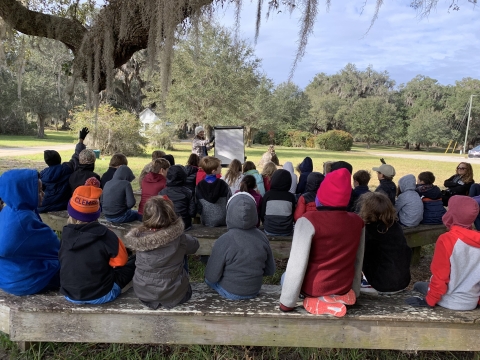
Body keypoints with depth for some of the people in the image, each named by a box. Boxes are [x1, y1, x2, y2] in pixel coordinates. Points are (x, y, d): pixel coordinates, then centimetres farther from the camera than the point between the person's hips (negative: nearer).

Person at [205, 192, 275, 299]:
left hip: (230, 293, -4)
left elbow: (211, 277, -19)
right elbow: (270, 270, -2)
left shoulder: (223, 242, -25)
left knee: (208, 278, 24)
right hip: (255, 291, 4)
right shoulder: (262, 238, -13)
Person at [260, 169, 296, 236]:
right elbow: (294, 215, 4)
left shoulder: (268, 195, -10)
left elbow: (262, 214, -1)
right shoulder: (291, 197, -8)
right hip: (286, 232, 0)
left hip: (269, 231, 0)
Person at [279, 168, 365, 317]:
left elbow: (297, 264, -22)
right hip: (344, 287, 5)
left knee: (286, 276, 26)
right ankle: (342, 297, 7)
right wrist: (354, 292, 17)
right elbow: (358, 262, 4)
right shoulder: (358, 222, -6)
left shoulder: (309, 220, -21)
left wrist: (287, 302, -12)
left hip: (312, 288, -5)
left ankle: (317, 300, 0)